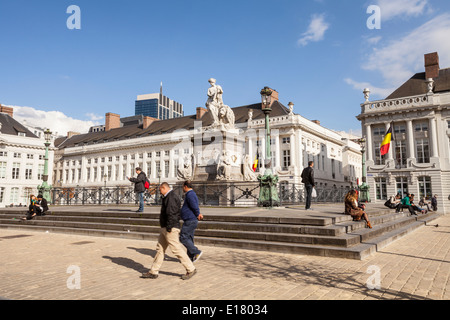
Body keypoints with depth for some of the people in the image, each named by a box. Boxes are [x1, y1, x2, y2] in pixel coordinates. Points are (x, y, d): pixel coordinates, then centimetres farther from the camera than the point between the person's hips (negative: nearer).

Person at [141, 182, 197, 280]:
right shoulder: (168, 197, 18)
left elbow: (171, 213, -25)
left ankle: (191, 269, 4)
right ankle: (153, 272, 19)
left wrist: (169, 227, -20)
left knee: (176, 249, -6)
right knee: (160, 249, 12)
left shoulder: (171, 197, -16)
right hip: (165, 228, 11)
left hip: (170, 229, -11)